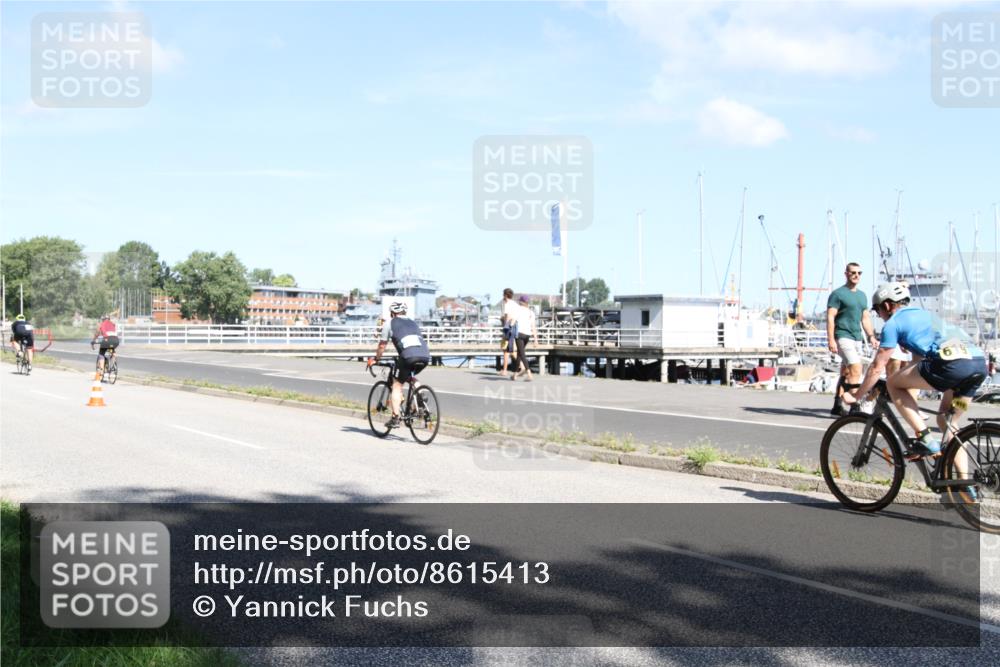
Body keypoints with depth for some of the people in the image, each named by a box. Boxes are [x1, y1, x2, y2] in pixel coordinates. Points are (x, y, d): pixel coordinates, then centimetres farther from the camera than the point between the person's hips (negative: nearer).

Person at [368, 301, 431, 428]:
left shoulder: (389, 323, 20)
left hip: (408, 356, -5)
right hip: (425, 356, 5)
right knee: (411, 377, 33)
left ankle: (395, 418, 0)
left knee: (397, 385, 8)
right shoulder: (413, 323, 34)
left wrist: (375, 359, 37)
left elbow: (382, 345, 22)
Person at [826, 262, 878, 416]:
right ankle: (855, 407, -19)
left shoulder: (862, 295, 18)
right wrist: (831, 340, -18)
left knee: (846, 373, 10)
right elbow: (830, 317, -10)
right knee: (856, 369, -19)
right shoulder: (838, 294, -4)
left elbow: (865, 318, 21)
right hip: (843, 336, -8)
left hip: (857, 338, 8)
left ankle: (837, 406, 16)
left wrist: (871, 336, 10)